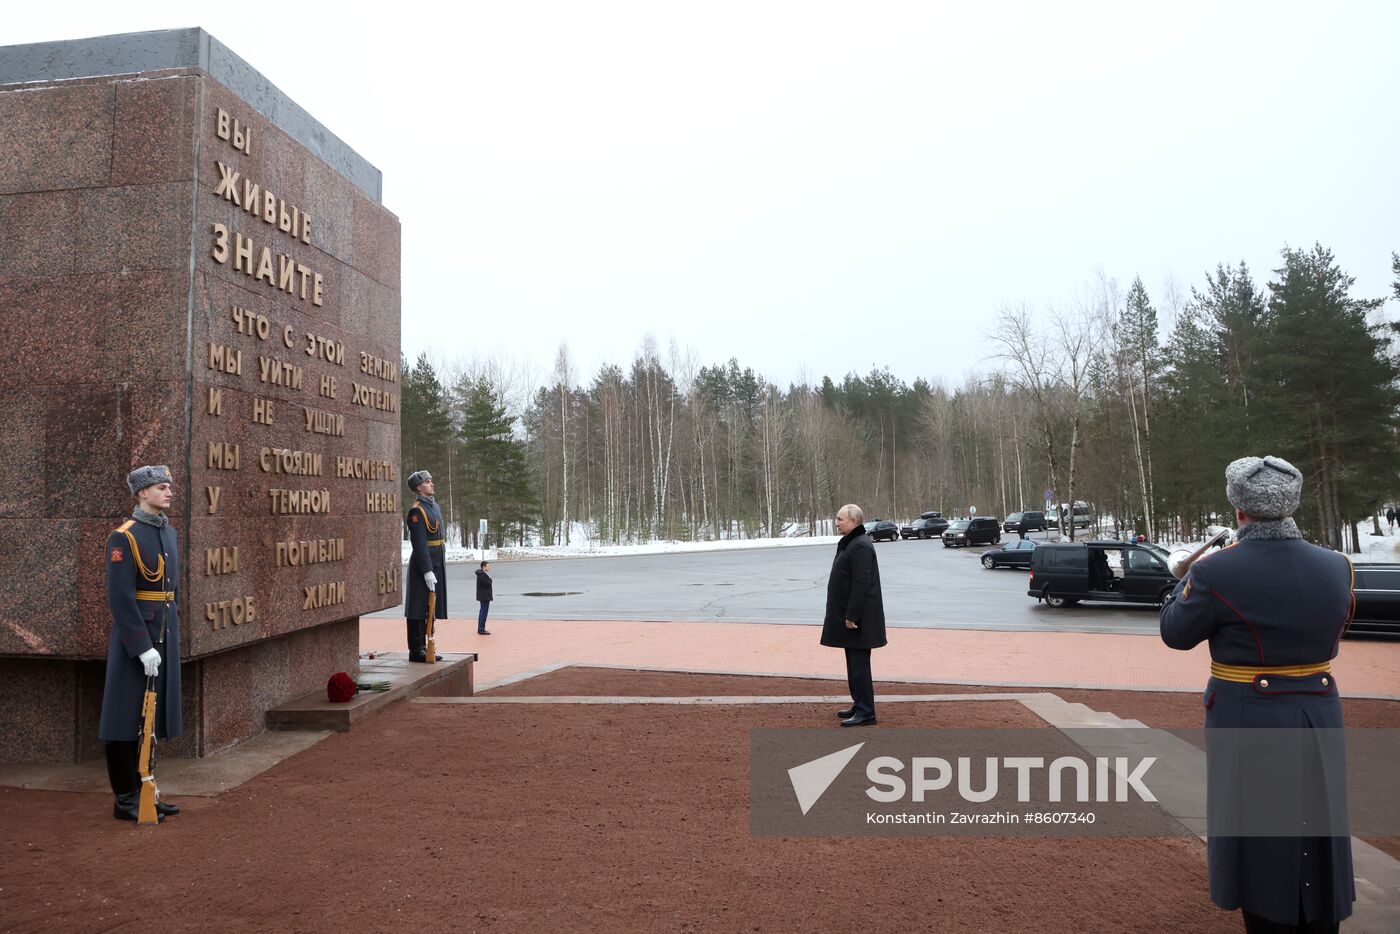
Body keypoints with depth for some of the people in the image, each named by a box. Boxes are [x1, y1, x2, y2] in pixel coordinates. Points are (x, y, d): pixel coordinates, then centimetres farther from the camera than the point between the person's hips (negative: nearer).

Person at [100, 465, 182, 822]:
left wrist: (172, 629, 15)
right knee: (127, 718, 2)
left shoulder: (169, 532, 11)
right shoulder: (123, 537, -13)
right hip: (134, 635, -8)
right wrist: (143, 647, -20)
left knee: (152, 716, 14)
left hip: (165, 633, 8)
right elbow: (120, 598, -18)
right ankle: (125, 800, 13)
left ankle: (141, 791, 24)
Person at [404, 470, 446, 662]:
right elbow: (419, 544, -20)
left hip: (437, 562, 9)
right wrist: (427, 572, -23)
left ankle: (423, 647, 22)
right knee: (419, 609, -2)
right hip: (423, 564, -9)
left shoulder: (434, 505, 14)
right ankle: (416, 651, 4)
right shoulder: (416, 511, -15)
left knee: (429, 608, 14)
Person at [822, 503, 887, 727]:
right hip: (850, 616, 11)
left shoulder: (860, 546, -18)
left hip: (858, 619, -11)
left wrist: (852, 616, -23)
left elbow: (861, 584, -24)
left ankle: (865, 713, 0)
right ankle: (859, 706, 26)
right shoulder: (849, 543, 15)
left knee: (859, 664, -5)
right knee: (854, 663, 16)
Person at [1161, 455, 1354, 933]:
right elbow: (1333, 634, 12)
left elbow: (1175, 633, -5)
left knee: (1260, 839, 11)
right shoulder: (1335, 567, -4)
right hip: (1318, 718, 4)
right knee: (1314, 838, 19)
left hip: (1247, 724, -4)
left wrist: (1189, 580, 10)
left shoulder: (1217, 573, -19)